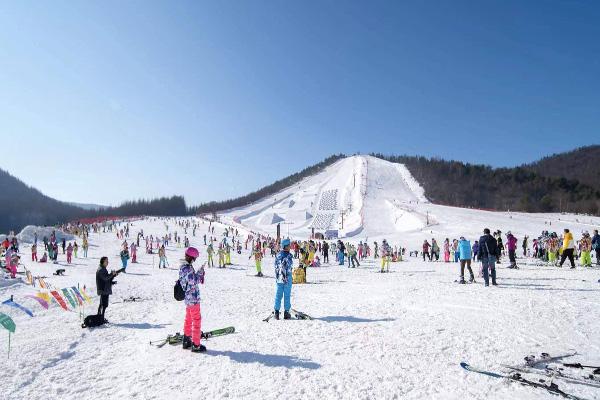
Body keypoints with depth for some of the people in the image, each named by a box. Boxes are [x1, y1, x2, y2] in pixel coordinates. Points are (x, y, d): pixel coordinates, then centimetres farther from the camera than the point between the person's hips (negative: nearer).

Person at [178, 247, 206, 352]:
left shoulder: (183, 266, 7)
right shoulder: (188, 268, -23)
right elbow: (193, 282, -24)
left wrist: (199, 273, 7)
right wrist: (200, 273, -15)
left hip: (187, 298, 10)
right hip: (193, 298, -10)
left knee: (188, 319, 21)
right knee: (197, 320, 1)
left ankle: (186, 341, 32)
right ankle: (196, 345, 8)